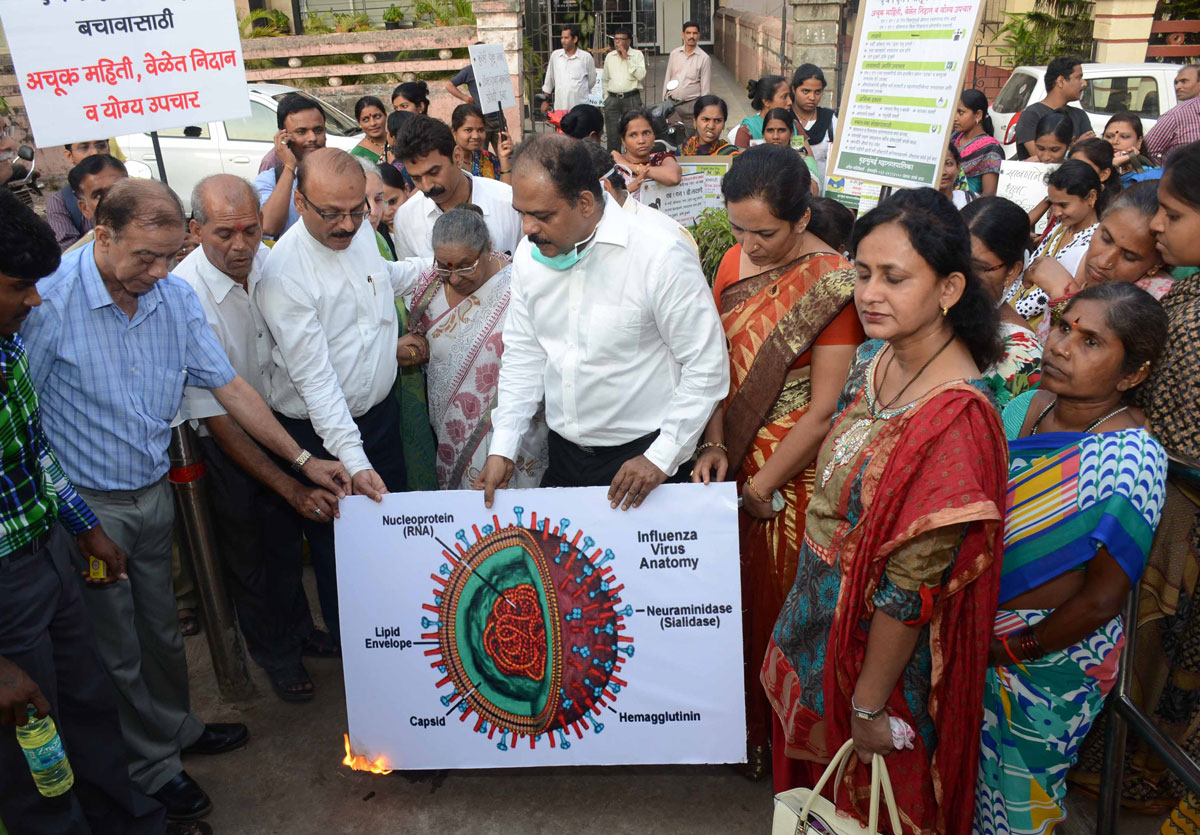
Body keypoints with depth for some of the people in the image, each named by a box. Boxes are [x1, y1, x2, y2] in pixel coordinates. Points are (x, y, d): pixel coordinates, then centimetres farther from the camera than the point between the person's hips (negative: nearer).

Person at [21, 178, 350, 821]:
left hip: (153, 493, 5)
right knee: (115, 650, 11)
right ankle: (152, 767, 31)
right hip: (85, 506, -5)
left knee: (162, 628, 22)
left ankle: (175, 726, 45)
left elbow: (228, 385, 1)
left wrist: (302, 460, -1)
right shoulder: (48, 301, -21)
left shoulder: (175, 296, -4)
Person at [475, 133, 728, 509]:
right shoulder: (529, 253, -2)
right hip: (563, 452, 5)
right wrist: (503, 449, 1)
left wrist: (662, 458, -16)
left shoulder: (661, 255, -19)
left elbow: (707, 368, -15)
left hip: (642, 456, -5)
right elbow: (522, 354, 7)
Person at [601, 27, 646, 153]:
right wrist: (607, 98, 12)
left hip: (631, 99, -3)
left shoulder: (637, 54, 2)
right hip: (612, 99, 3)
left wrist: (627, 58, -12)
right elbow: (604, 80, 20)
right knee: (612, 136, 3)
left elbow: (641, 76, -13)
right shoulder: (610, 56, 12)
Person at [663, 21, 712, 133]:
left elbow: (706, 88, -4)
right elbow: (668, 78, 13)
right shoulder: (674, 53, 8)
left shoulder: (704, 58, -4)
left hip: (691, 105, -3)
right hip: (671, 103, 3)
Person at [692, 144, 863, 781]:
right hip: (733, 460, 6)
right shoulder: (734, 261, 2)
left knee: (778, 601, 9)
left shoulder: (834, 284, -17)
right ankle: (736, 713, 40)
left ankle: (776, 732, 33)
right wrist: (715, 446, -7)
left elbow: (823, 410, -17)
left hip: (794, 472, -5)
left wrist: (762, 487, -14)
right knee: (733, 587, 17)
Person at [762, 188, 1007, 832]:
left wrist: (869, 705, -18)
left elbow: (910, 590, -26)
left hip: (885, 645, -7)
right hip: (828, 610, 7)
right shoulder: (874, 358, -6)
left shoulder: (955, 418, -31)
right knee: (830, 764, 30)